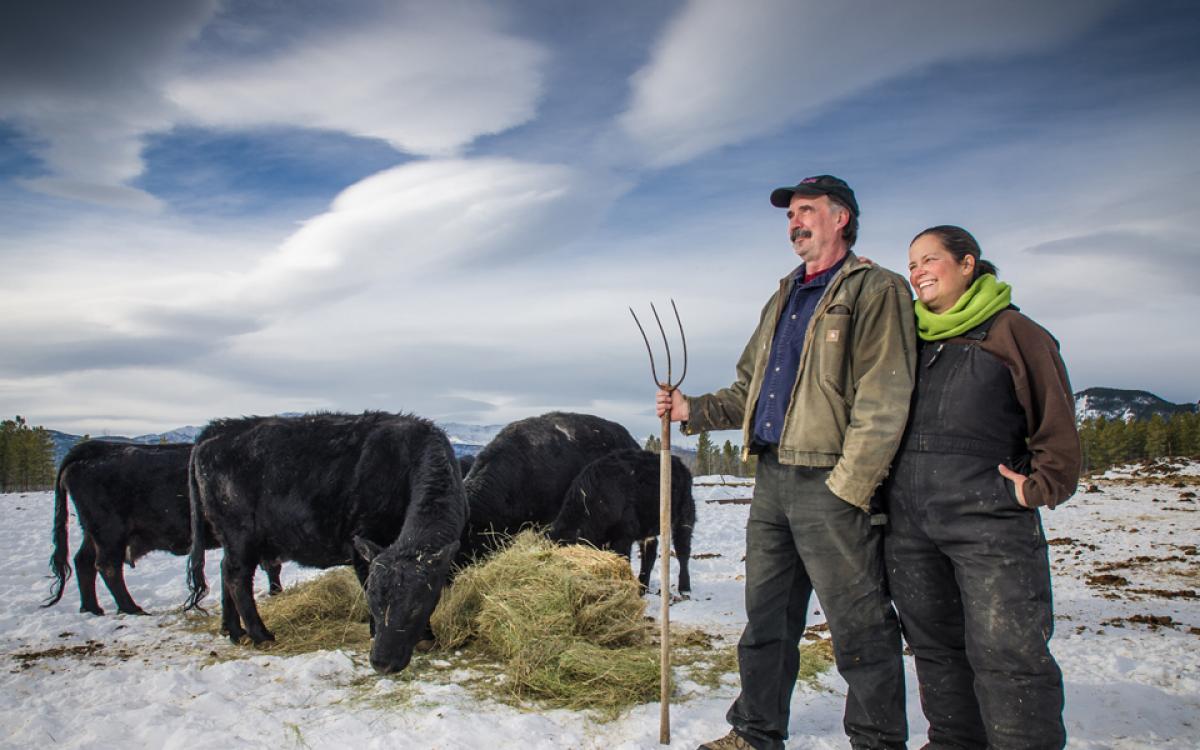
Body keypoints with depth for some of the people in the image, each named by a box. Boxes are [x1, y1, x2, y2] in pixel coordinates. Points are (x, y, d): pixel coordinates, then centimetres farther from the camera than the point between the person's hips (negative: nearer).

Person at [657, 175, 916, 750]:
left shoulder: (875, 291, -3)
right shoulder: (783, 299, 22)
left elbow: (882, 402, -13)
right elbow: (747, 391, 25)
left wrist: (849, 485, -19)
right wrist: (693, 410, 10)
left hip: (829, 483, -8)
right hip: (772, 479, 8)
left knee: (858, 626, 1)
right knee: (766, 618, 14)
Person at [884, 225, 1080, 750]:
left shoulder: (1010, 331, 2)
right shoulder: (911, 337, 17)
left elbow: (1056, 418, 0)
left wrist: (1041, 487, -7)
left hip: (987, 516, -6)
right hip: (908, 519, 6)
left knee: (1007, 652, -7)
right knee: (935, 647, 13)